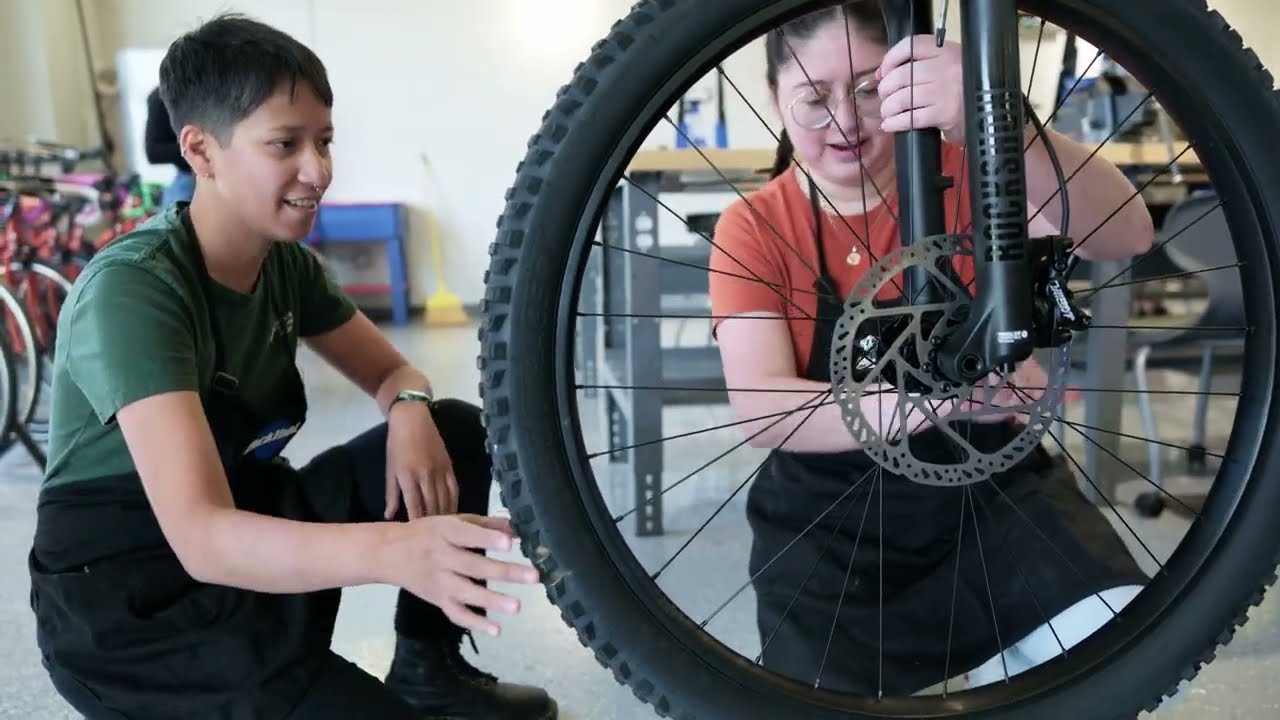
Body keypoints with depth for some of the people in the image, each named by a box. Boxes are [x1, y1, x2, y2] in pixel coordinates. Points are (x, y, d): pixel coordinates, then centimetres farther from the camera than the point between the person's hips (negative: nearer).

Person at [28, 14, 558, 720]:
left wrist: (411, 412, -18)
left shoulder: (286, 263, -2)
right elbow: (202, 537, -36)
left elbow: (392, 373, 8)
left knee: (455, 429, -4)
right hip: (125, 602, -7)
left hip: (245, 517, 8)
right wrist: (395, 549, -52)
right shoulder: (131, 289, -25)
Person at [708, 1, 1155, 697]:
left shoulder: (964, 175, -7)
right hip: (827, 525, 0)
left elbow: (1122, 236, -25)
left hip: (991, 487, 1)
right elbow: (762, 409, -21)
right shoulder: (752, 228, -8)